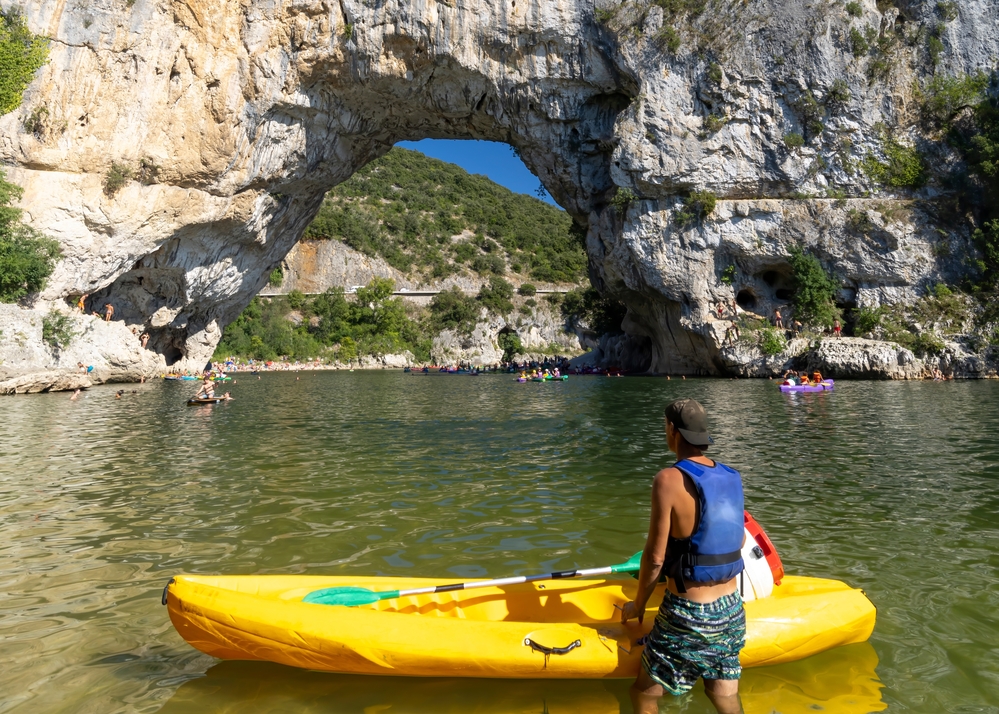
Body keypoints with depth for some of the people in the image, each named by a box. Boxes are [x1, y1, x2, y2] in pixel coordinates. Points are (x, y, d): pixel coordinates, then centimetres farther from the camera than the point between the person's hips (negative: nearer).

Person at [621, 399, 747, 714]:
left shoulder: (669, 479, -18)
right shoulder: (732, 477, 0)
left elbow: (654, 557, -15)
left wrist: (637, 605, 1)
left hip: (688, 616, -6)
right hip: (732, 611, 6)